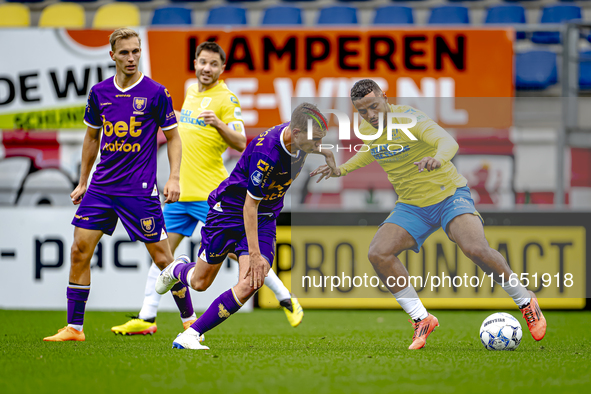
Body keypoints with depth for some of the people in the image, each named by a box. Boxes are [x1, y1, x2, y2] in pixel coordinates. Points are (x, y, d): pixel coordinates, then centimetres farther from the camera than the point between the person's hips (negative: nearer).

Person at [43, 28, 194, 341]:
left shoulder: (156, 93, -5)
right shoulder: (99, 93, 6)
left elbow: (173, 137, 3)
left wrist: (174, 178, -9)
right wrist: (82, 183, 19)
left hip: (140, 190, -4)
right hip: (102, 185, 4)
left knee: (162, 257, -2)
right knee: (80, 251, -4)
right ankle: (74, 327, 4)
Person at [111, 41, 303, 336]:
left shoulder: (225, 99, -10)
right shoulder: (191, 91, 13)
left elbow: (240, 143, -17)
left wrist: (219, 124, -31)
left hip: (211, 190, -7)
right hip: (181, 189, 7)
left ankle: (286, 300, 6)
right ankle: (146, 318, 7)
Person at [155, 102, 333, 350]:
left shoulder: (296, 139, -13)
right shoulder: (266, 153, -34)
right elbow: (250, 205, -28)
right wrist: (255, 254, -28)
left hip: (265, 218, 5)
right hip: (231, 209, -5)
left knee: (251, 283, -17)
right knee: (200, 283, 8)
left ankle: (189, 336, -11)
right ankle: (178, 269, 47)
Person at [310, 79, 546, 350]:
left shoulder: (408, 118, -20)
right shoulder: (365, 128, 1)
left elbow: (448, 141, -38)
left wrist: (438, 158, -60)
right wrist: (341, 169, 19)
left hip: (449, 195, -6)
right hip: (411, 206, 6)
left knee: (476, 249, -29)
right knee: (378, 253, -17)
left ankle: (525, 302, -4)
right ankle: (421, 319, -4)